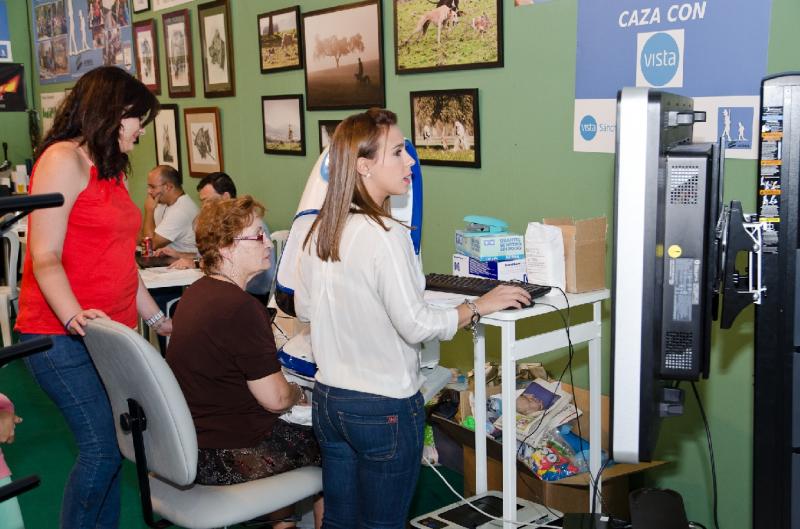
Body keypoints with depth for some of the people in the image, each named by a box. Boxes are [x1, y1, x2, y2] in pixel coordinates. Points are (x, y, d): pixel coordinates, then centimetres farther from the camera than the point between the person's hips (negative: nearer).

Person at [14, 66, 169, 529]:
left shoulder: (113, 170, 19)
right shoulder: (64, 159, -9)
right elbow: (45, 258, -16)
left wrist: (156, 318, 19)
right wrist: (75, 318, -32)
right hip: (64, 337, -8)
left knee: (112, 443, 4)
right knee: (103, 445, -13)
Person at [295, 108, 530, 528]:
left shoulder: (320, 229, 2)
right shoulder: (385, 235, -22)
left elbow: (304, 309, 12)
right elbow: (417, 326, -20)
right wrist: (479, 307, -7)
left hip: (328, 399, 7)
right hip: (383, 409, -7)